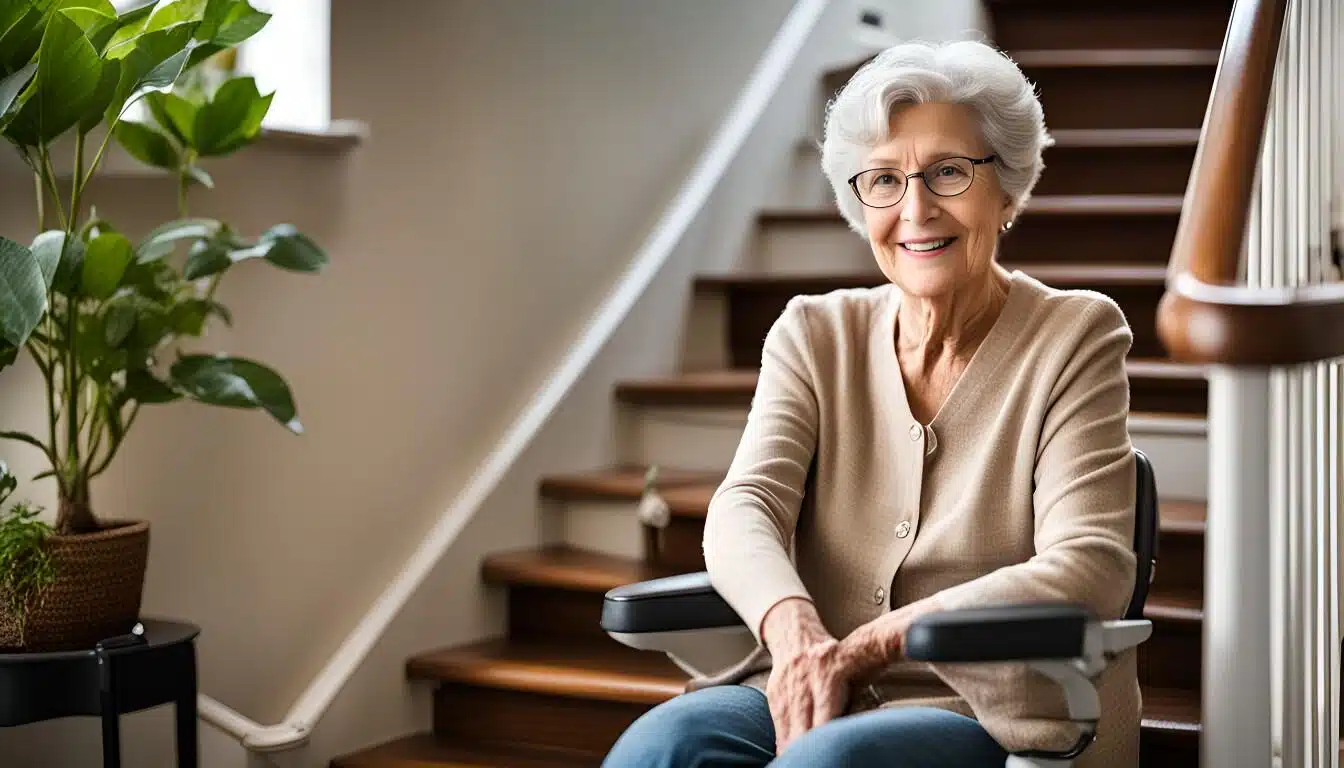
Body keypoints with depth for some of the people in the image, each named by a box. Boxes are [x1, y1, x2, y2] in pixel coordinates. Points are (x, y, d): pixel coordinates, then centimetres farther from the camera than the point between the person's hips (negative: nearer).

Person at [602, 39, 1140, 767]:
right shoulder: (815, 334, 11)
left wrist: (867, 644, -22)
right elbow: (745, 508, -4)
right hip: (814, 698, 3)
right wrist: (794, 629, -28)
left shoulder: (1073, 339, 0)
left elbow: (1089, 569, -12)